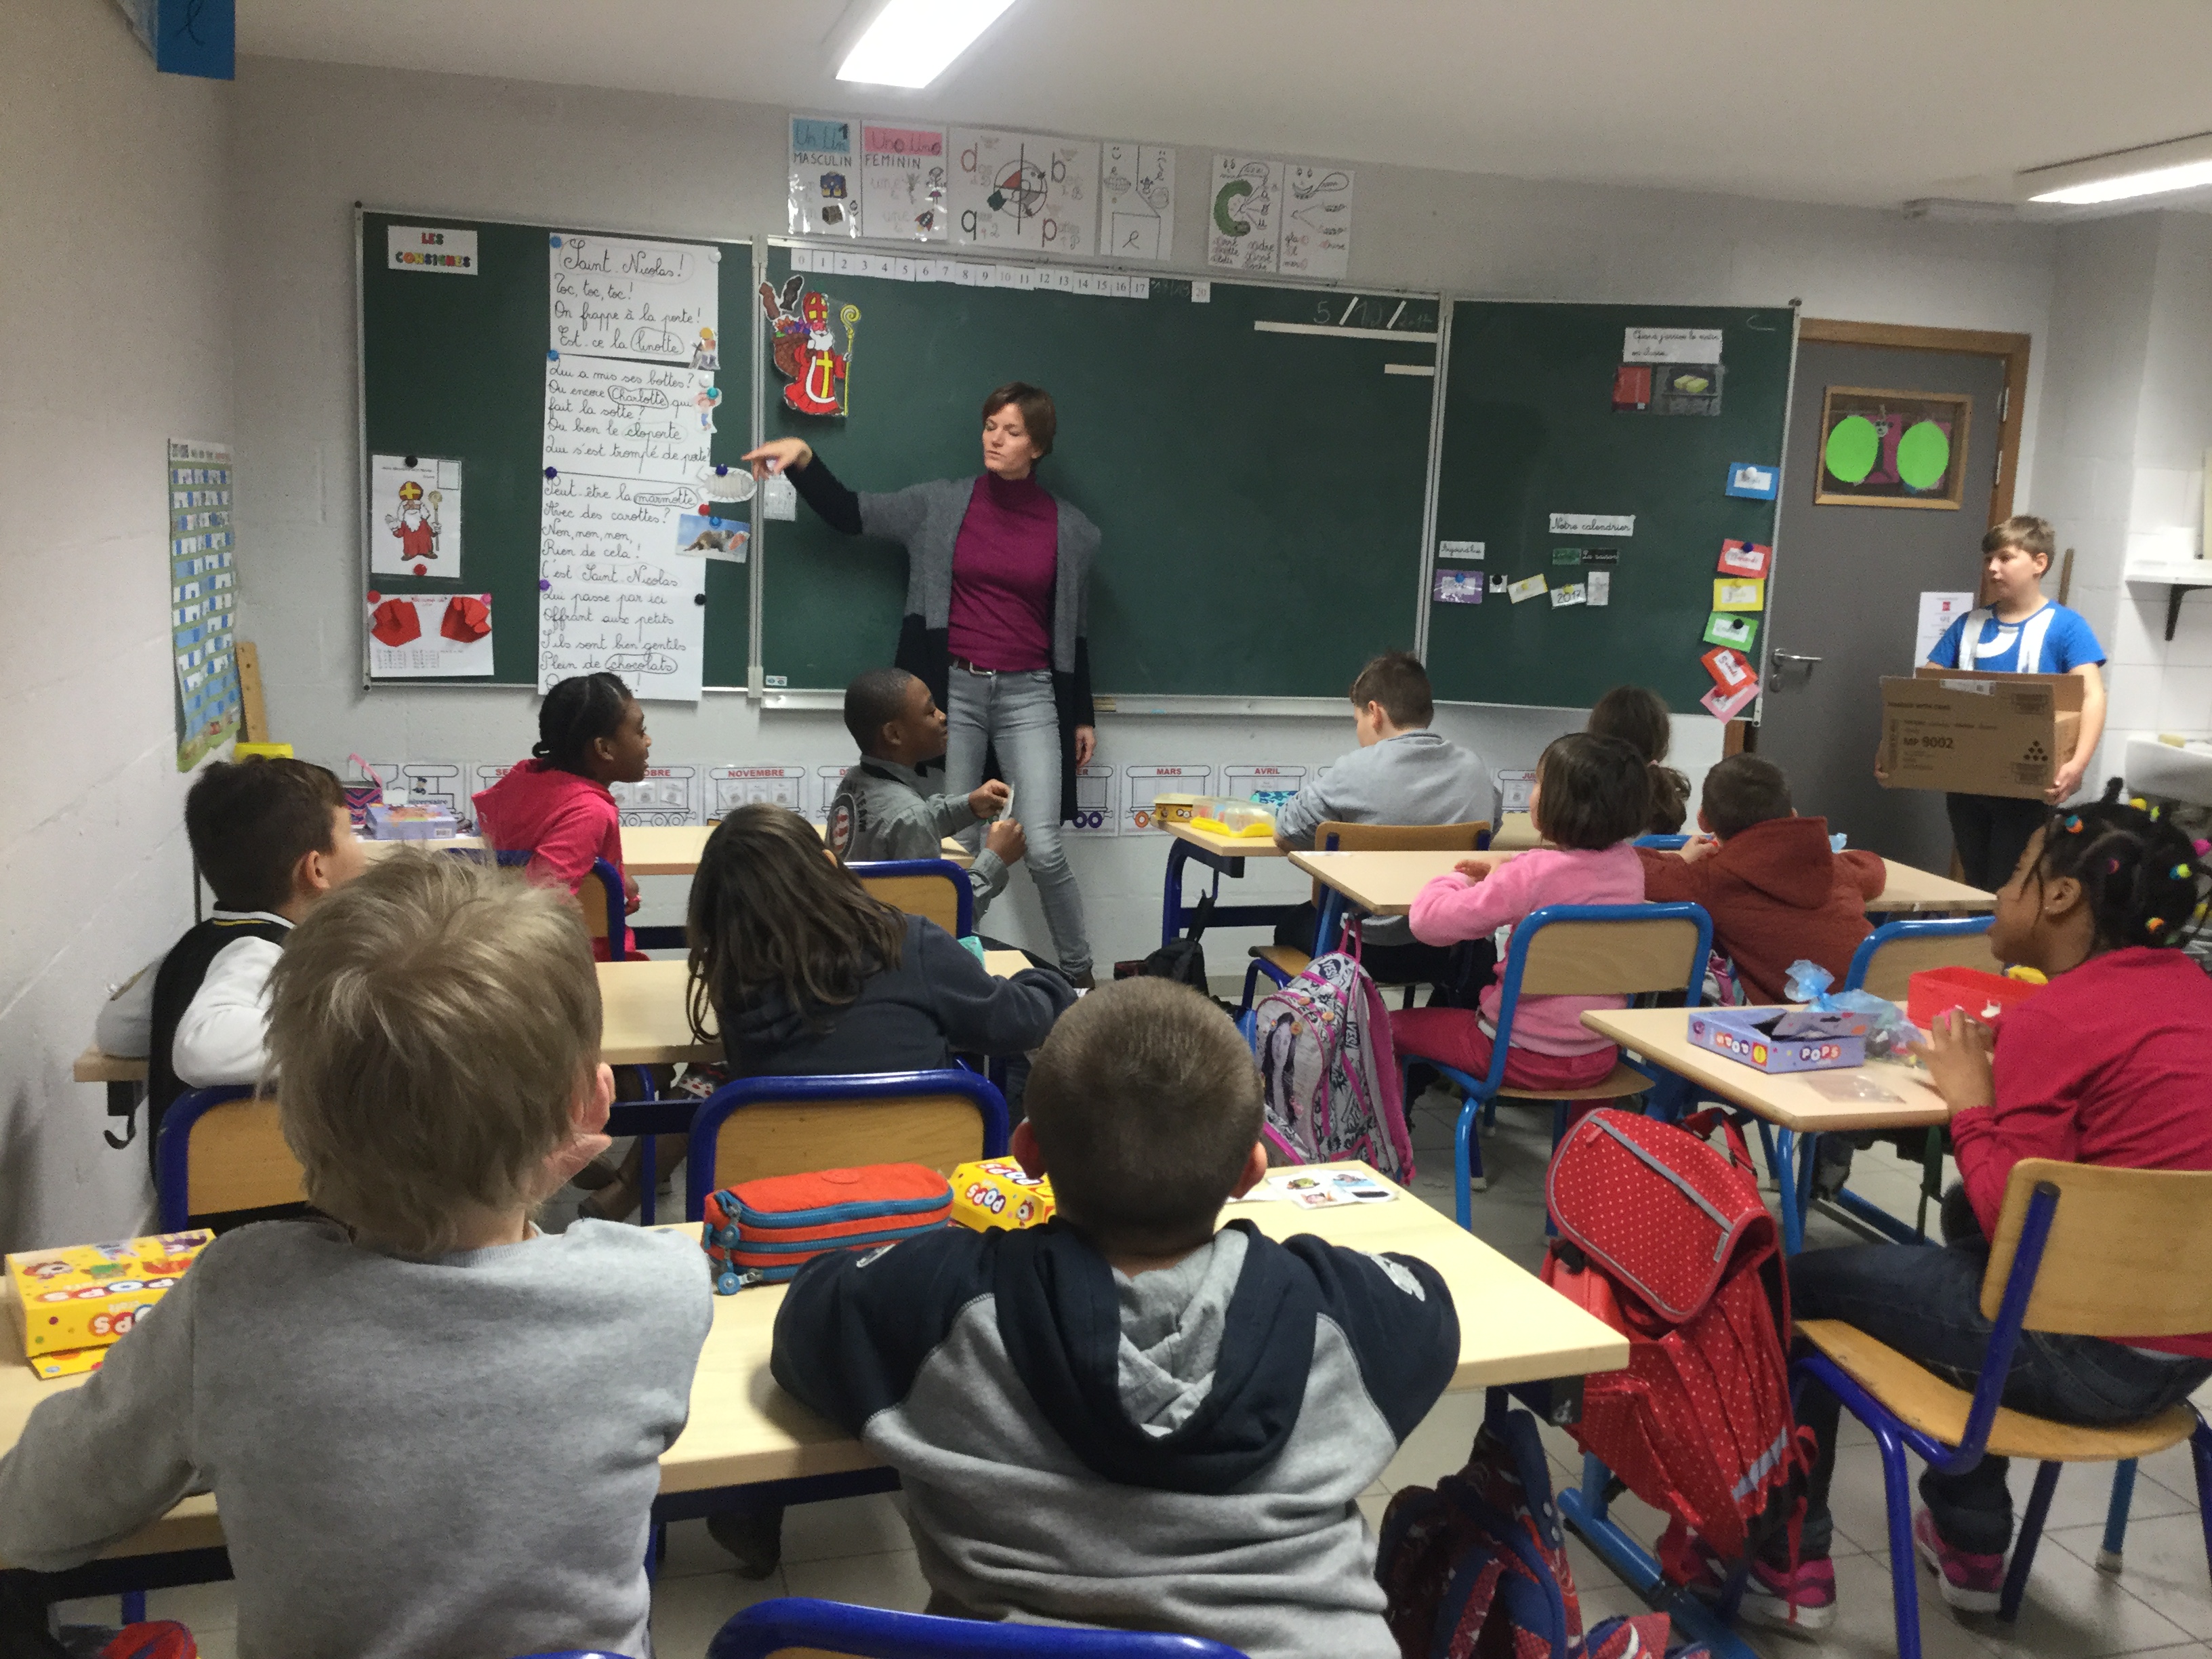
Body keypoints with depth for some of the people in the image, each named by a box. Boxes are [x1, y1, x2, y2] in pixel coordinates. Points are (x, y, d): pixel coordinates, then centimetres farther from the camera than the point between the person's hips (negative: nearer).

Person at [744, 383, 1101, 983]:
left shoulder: (1070, 529, 4)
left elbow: (1074, 629, 11)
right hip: (955, 688, 1)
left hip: (1029, 695, -1)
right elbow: (850, 514, 6)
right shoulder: (941, 505, 4)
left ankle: (1078, 975, 10)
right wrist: (803, 458, -11)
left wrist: (1083, 717, 11)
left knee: (1044, 850, -7)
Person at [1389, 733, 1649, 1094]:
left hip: (1528, 1060, -7)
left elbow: (1429, 920, -23)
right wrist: (1508, 865, 12)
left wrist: (1460, 878, -4)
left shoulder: (1532, 875, -26)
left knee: (1393, 1025, 12)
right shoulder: (1628, 863, -5)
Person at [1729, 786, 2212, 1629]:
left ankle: (1791, 1564, 21)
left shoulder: (2050, 1019, -18)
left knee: (1801, 1283, 8)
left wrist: (1970, 1105, -7)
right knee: (1962, 1219, 33)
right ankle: (1970, 1544, 37)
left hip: (2097, 1352, -8)